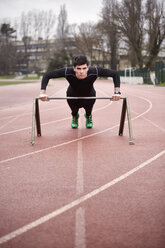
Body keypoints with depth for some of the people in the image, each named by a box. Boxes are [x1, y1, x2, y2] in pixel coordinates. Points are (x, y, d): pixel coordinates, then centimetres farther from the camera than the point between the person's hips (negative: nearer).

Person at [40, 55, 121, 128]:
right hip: (72, 96, 0)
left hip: (89, 96, 0)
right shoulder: (67, 72, -41)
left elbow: (115, 74, -29)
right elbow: (47, 75, -31)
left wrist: (117, 91, -38)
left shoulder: (94, 71, -40)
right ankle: (75, 117, 39)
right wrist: (43, 92, -41)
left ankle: (88, 116, 31)